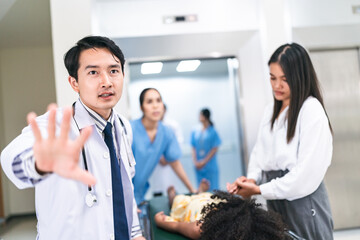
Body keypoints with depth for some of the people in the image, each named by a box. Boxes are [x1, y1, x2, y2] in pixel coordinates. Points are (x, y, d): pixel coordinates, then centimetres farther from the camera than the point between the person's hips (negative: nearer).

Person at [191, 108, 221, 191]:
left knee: (212, 189, 0)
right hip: (199, 167, 4)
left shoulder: (213, 132, -5)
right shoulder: (195, 132, 6)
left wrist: (204, 162, -10)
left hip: (210, 166, -3)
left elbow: (215, 149, -6)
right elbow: (193, 148, 8)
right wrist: (195, 162, -4)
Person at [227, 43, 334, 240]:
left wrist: (259, 189, -17)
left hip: (302, 200, -7)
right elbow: (259, 151, 11)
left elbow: (307, 170, -19)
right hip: (275, 200, 7)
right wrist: (252, 178, -10)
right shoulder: (270, 111, 12)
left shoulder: (312, 110, -12)